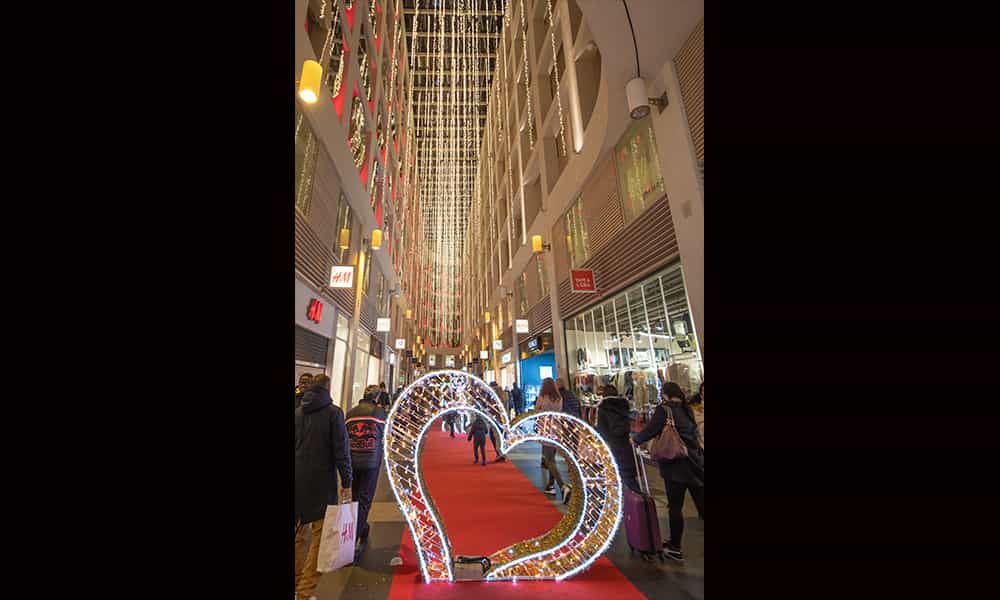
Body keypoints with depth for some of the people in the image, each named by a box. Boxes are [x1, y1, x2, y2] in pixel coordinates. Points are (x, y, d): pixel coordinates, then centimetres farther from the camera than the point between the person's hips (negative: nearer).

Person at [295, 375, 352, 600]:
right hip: (322, 482, -5)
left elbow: (295, 444, 9)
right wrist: (346, 482, -7)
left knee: (298, 533, 20)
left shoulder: (298, 411, 3)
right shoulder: (333, 412, -12)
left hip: (298, 480, 6)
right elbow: (341, 449, -14)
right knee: (320, 535, 6)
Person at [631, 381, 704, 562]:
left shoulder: (664, 409, -10)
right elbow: (693, 432, 15)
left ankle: (675, 548, 18)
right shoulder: (687, 409, 8)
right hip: (696, 462, 6)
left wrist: (635, 439, 6)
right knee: (701, 504, 10)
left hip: (676, 465, -6)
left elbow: (651, 430, -12)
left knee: (675, 507, 7)